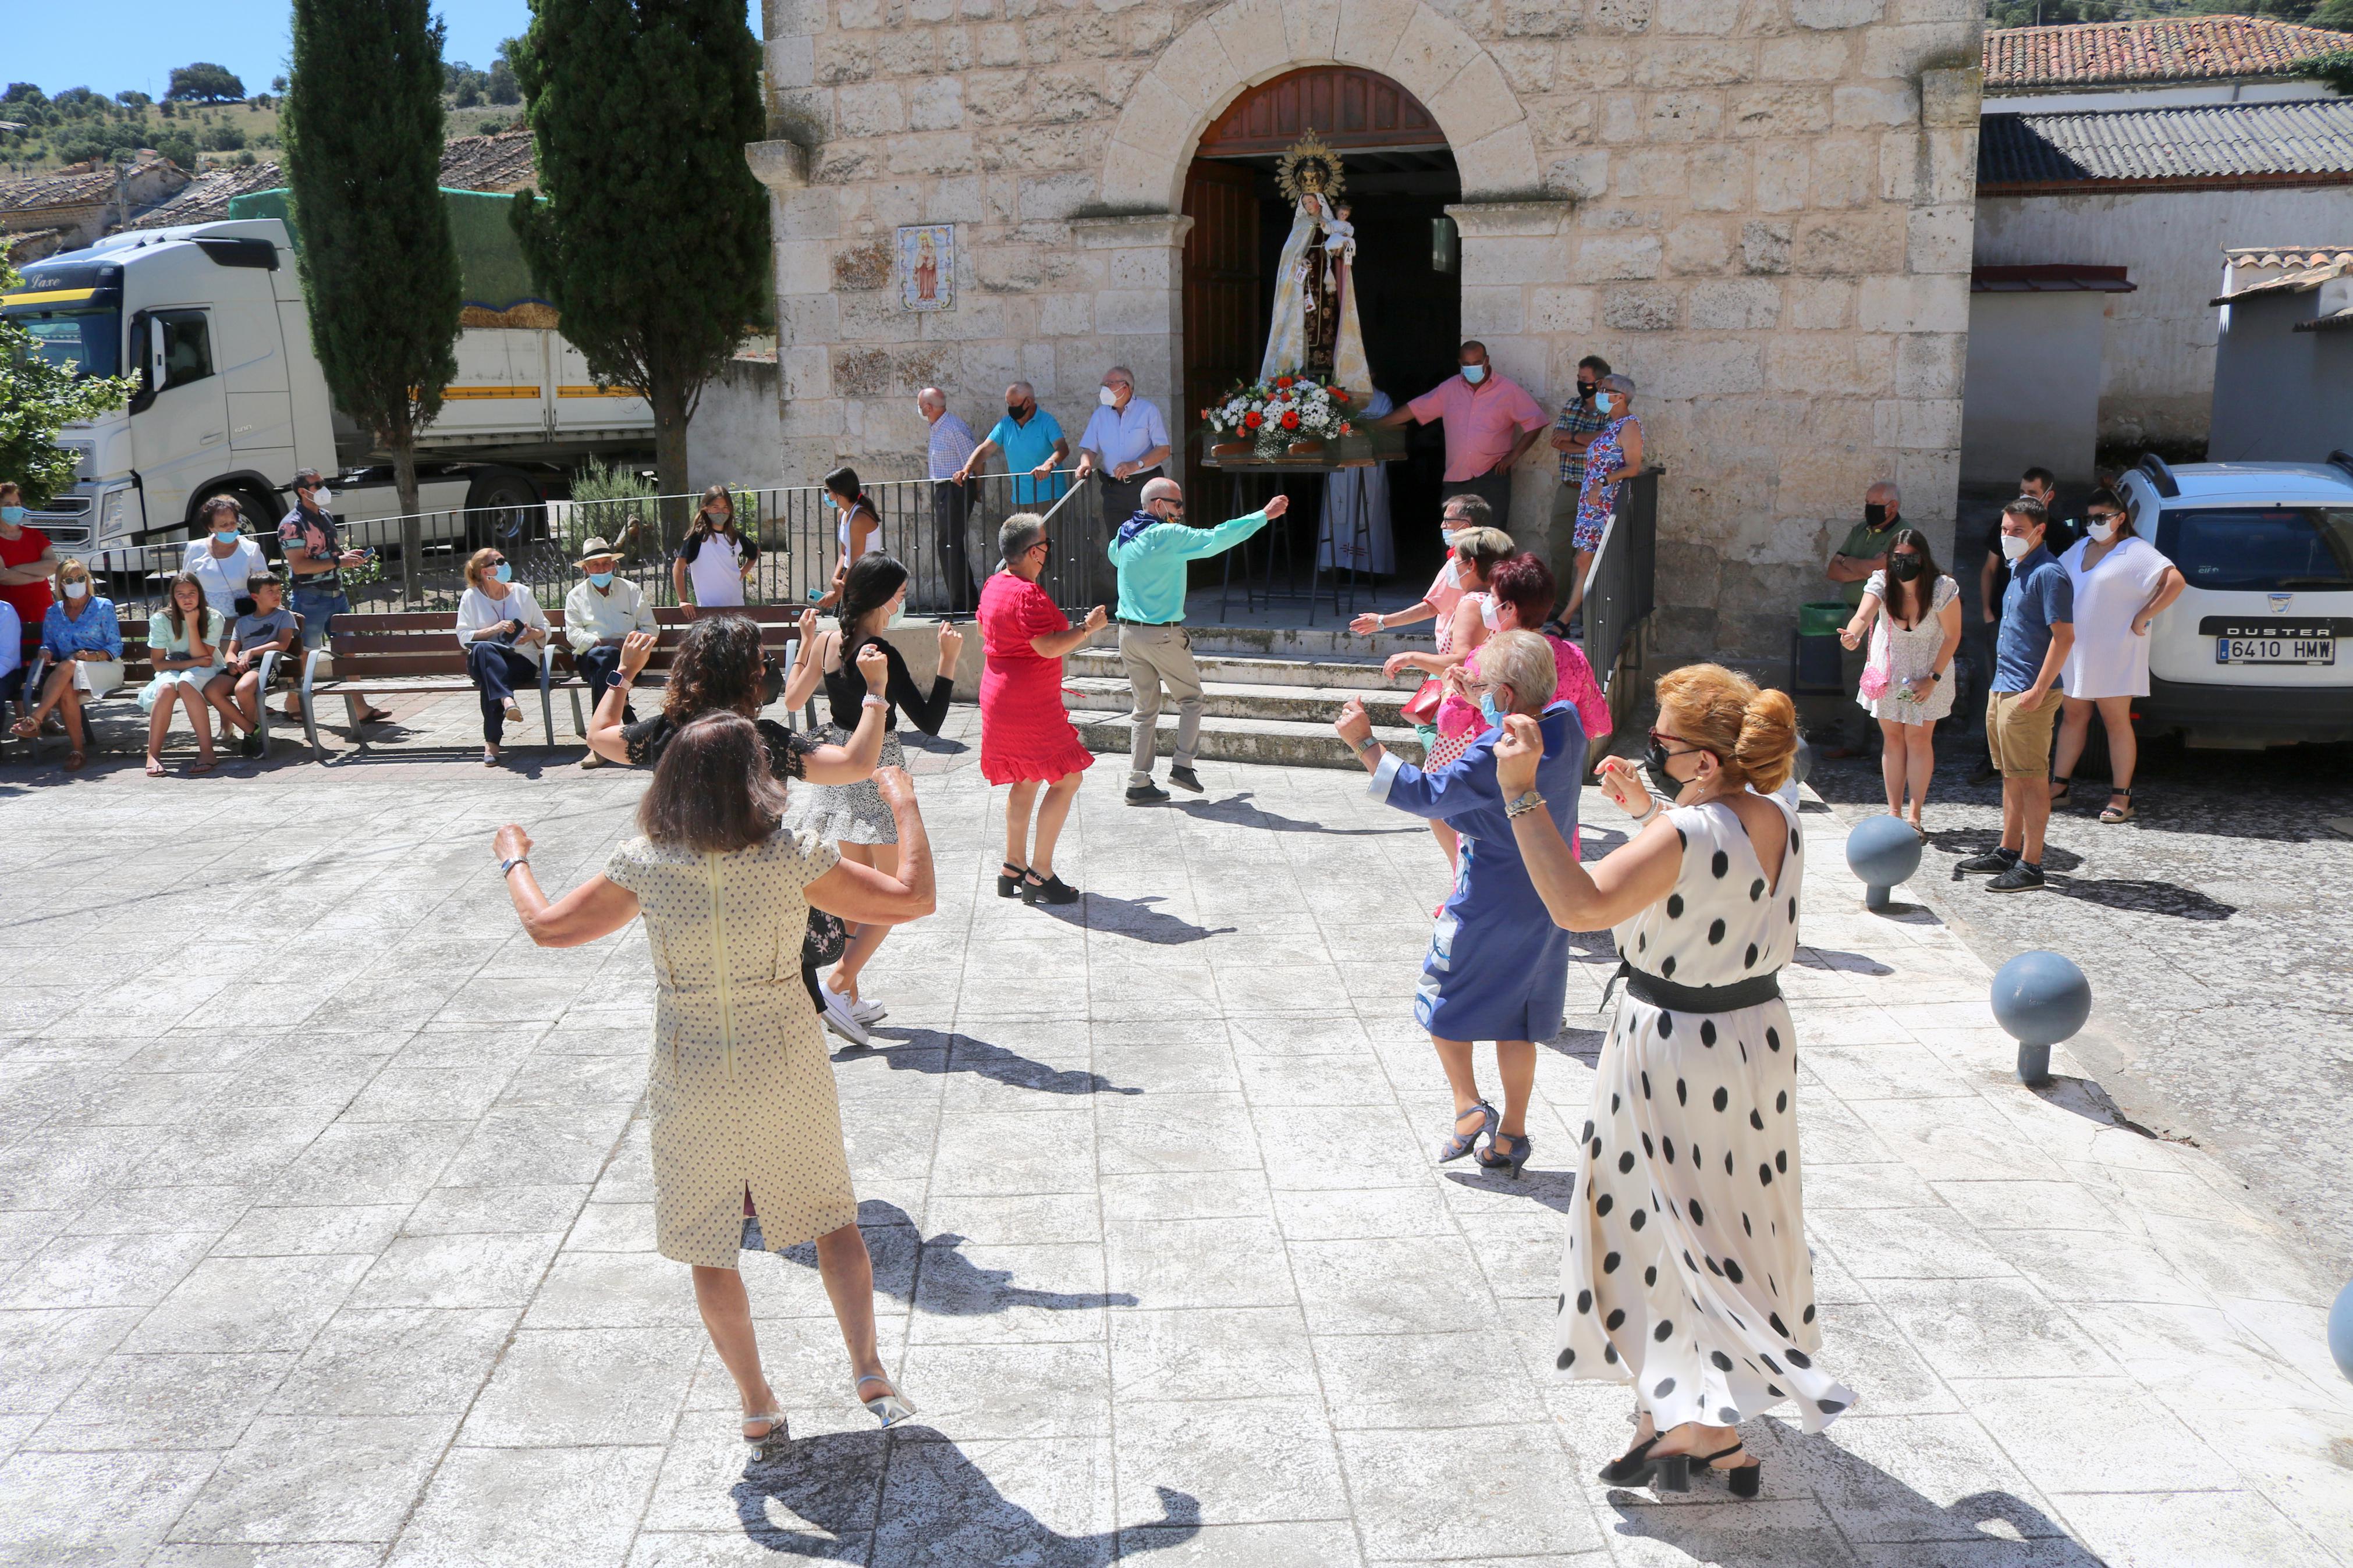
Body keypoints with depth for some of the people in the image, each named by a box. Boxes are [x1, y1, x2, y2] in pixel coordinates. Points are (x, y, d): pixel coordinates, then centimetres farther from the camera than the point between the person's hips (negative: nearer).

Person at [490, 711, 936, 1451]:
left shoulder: (645, 865, -12)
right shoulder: (792, 857, -17)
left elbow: (547, 925, 0)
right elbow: (913, 898, -12)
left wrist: (514, 861, 19)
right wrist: (905, 805, 2)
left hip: (690, 1079, 1)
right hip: (786, 1070, 0)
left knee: (709, 1251, 17)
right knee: (831, 1217, 21)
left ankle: (758, 1409, 25)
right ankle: (868, 1373, 13)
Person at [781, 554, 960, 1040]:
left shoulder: (826, 641, 0)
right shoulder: (881, 654, -21)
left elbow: (792, 699, 12)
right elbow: (929, 722, -21)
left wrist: (804, 644, 20)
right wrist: (949, 660, -18)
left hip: (839, 768, 8)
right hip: (877, 775, -8)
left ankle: (850, 999, 22)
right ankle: (838, 985, -5)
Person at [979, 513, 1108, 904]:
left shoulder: (994, 585, 11)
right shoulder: (1029, 594, -20)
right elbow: (1048, 647, -26)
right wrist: (1087, 628, -14)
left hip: (999, 693, 10)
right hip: (1030, 704, -10)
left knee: (1027, 781, 18)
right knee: (1067, 779, -4)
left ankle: (1014, 869, 20)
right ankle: (1040, 875, -4)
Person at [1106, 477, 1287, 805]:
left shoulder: (1124, 535, 7)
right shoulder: (1169, 536, -14)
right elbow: (1217, 538, -19)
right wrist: (1264, 515, -17)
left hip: (1128, 631, 7)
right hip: (1163, 635, -6)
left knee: (1144, 708, 11)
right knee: (1190, 698, 12)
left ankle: (1138, 783, 8)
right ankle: (1182, 765, 3)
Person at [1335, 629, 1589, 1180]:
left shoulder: (1497, 753, -27)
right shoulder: (1567, 725, -4)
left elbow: (1425, 795, -25)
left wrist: (1363, 742, -22)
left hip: (1487, 906, -7)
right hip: (1544, 903, 7)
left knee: (1443, 997, 13)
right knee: (1517, 1018, 16)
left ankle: (1469, 1107, 8)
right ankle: (1511, 1135, 22)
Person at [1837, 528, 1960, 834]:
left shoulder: (1943, 589, -21)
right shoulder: (1881, 583, -17)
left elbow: (1952, 636, -12)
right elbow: (1863, 616, -34)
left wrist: (1934, 678, -17)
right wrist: (1853, 635, -57)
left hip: (1927, 673, -2)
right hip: (1888, 668, 2)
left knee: (1918, 739, -2)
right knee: (1892, 737, 6)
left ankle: (1915, 816, 6)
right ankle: (1894, 812, 15)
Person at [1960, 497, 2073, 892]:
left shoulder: (2048, 574, -15)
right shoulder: (2018, 570, 15)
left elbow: (2064, 637, -20)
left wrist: (2039, 691, -23)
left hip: (2028, 696, -10)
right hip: (2003, 689, 10)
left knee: (2031, 779, -5)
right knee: (2011, 777, 16)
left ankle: (2031, 866, -1)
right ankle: (2008, 851, 26)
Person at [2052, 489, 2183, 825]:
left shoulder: (2135, 552, -11)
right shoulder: (2081, 548, 11)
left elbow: (2175, 582, -20)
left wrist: (2142, 618, -19)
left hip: (2115, 655, -7)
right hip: (2076, 649, 7)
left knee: (2116, 721, -2)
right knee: (2073, 716, 11)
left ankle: (2121, 797, 4)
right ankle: (2059, 787, 18)